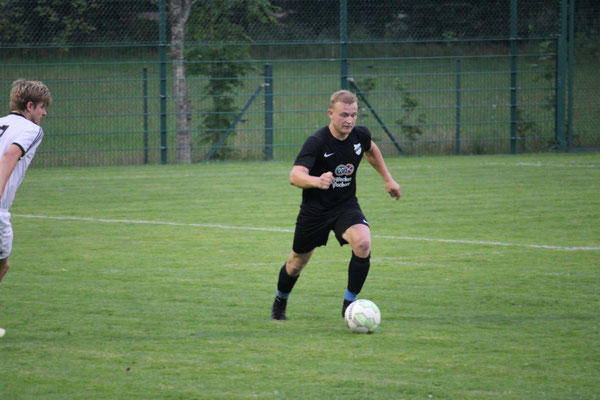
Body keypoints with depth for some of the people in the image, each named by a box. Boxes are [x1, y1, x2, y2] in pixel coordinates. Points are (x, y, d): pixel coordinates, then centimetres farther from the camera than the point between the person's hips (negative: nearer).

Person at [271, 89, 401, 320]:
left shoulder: (360, 135, -10)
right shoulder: (317, 142, -26)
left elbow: (371, 150, 18)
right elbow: (295, 176, -40)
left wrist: (387, 179, 19)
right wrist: (316, 181, -60)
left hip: (346, 206, 3)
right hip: (315, 210, -3)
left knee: (363, 243, -27)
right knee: (297, 263, 13)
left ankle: (349, 303, -11)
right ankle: (280, 302, 45)